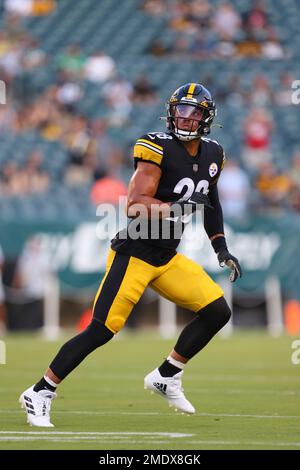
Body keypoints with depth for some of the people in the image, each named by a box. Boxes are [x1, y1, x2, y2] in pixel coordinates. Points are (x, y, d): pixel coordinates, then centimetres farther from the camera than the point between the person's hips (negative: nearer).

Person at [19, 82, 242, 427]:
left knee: (218, 312, -1)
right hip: (134, 255, -7)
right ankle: (39, 394, -1)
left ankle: (166, 377, 14)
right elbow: (135, 205, -23)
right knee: (101, 331, -12)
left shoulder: (211, 155, 8)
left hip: (167, 260, 7)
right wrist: (176, 208, -33)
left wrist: (221, 248, 18)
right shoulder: (158, 148, -16)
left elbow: (210, 201, 25)